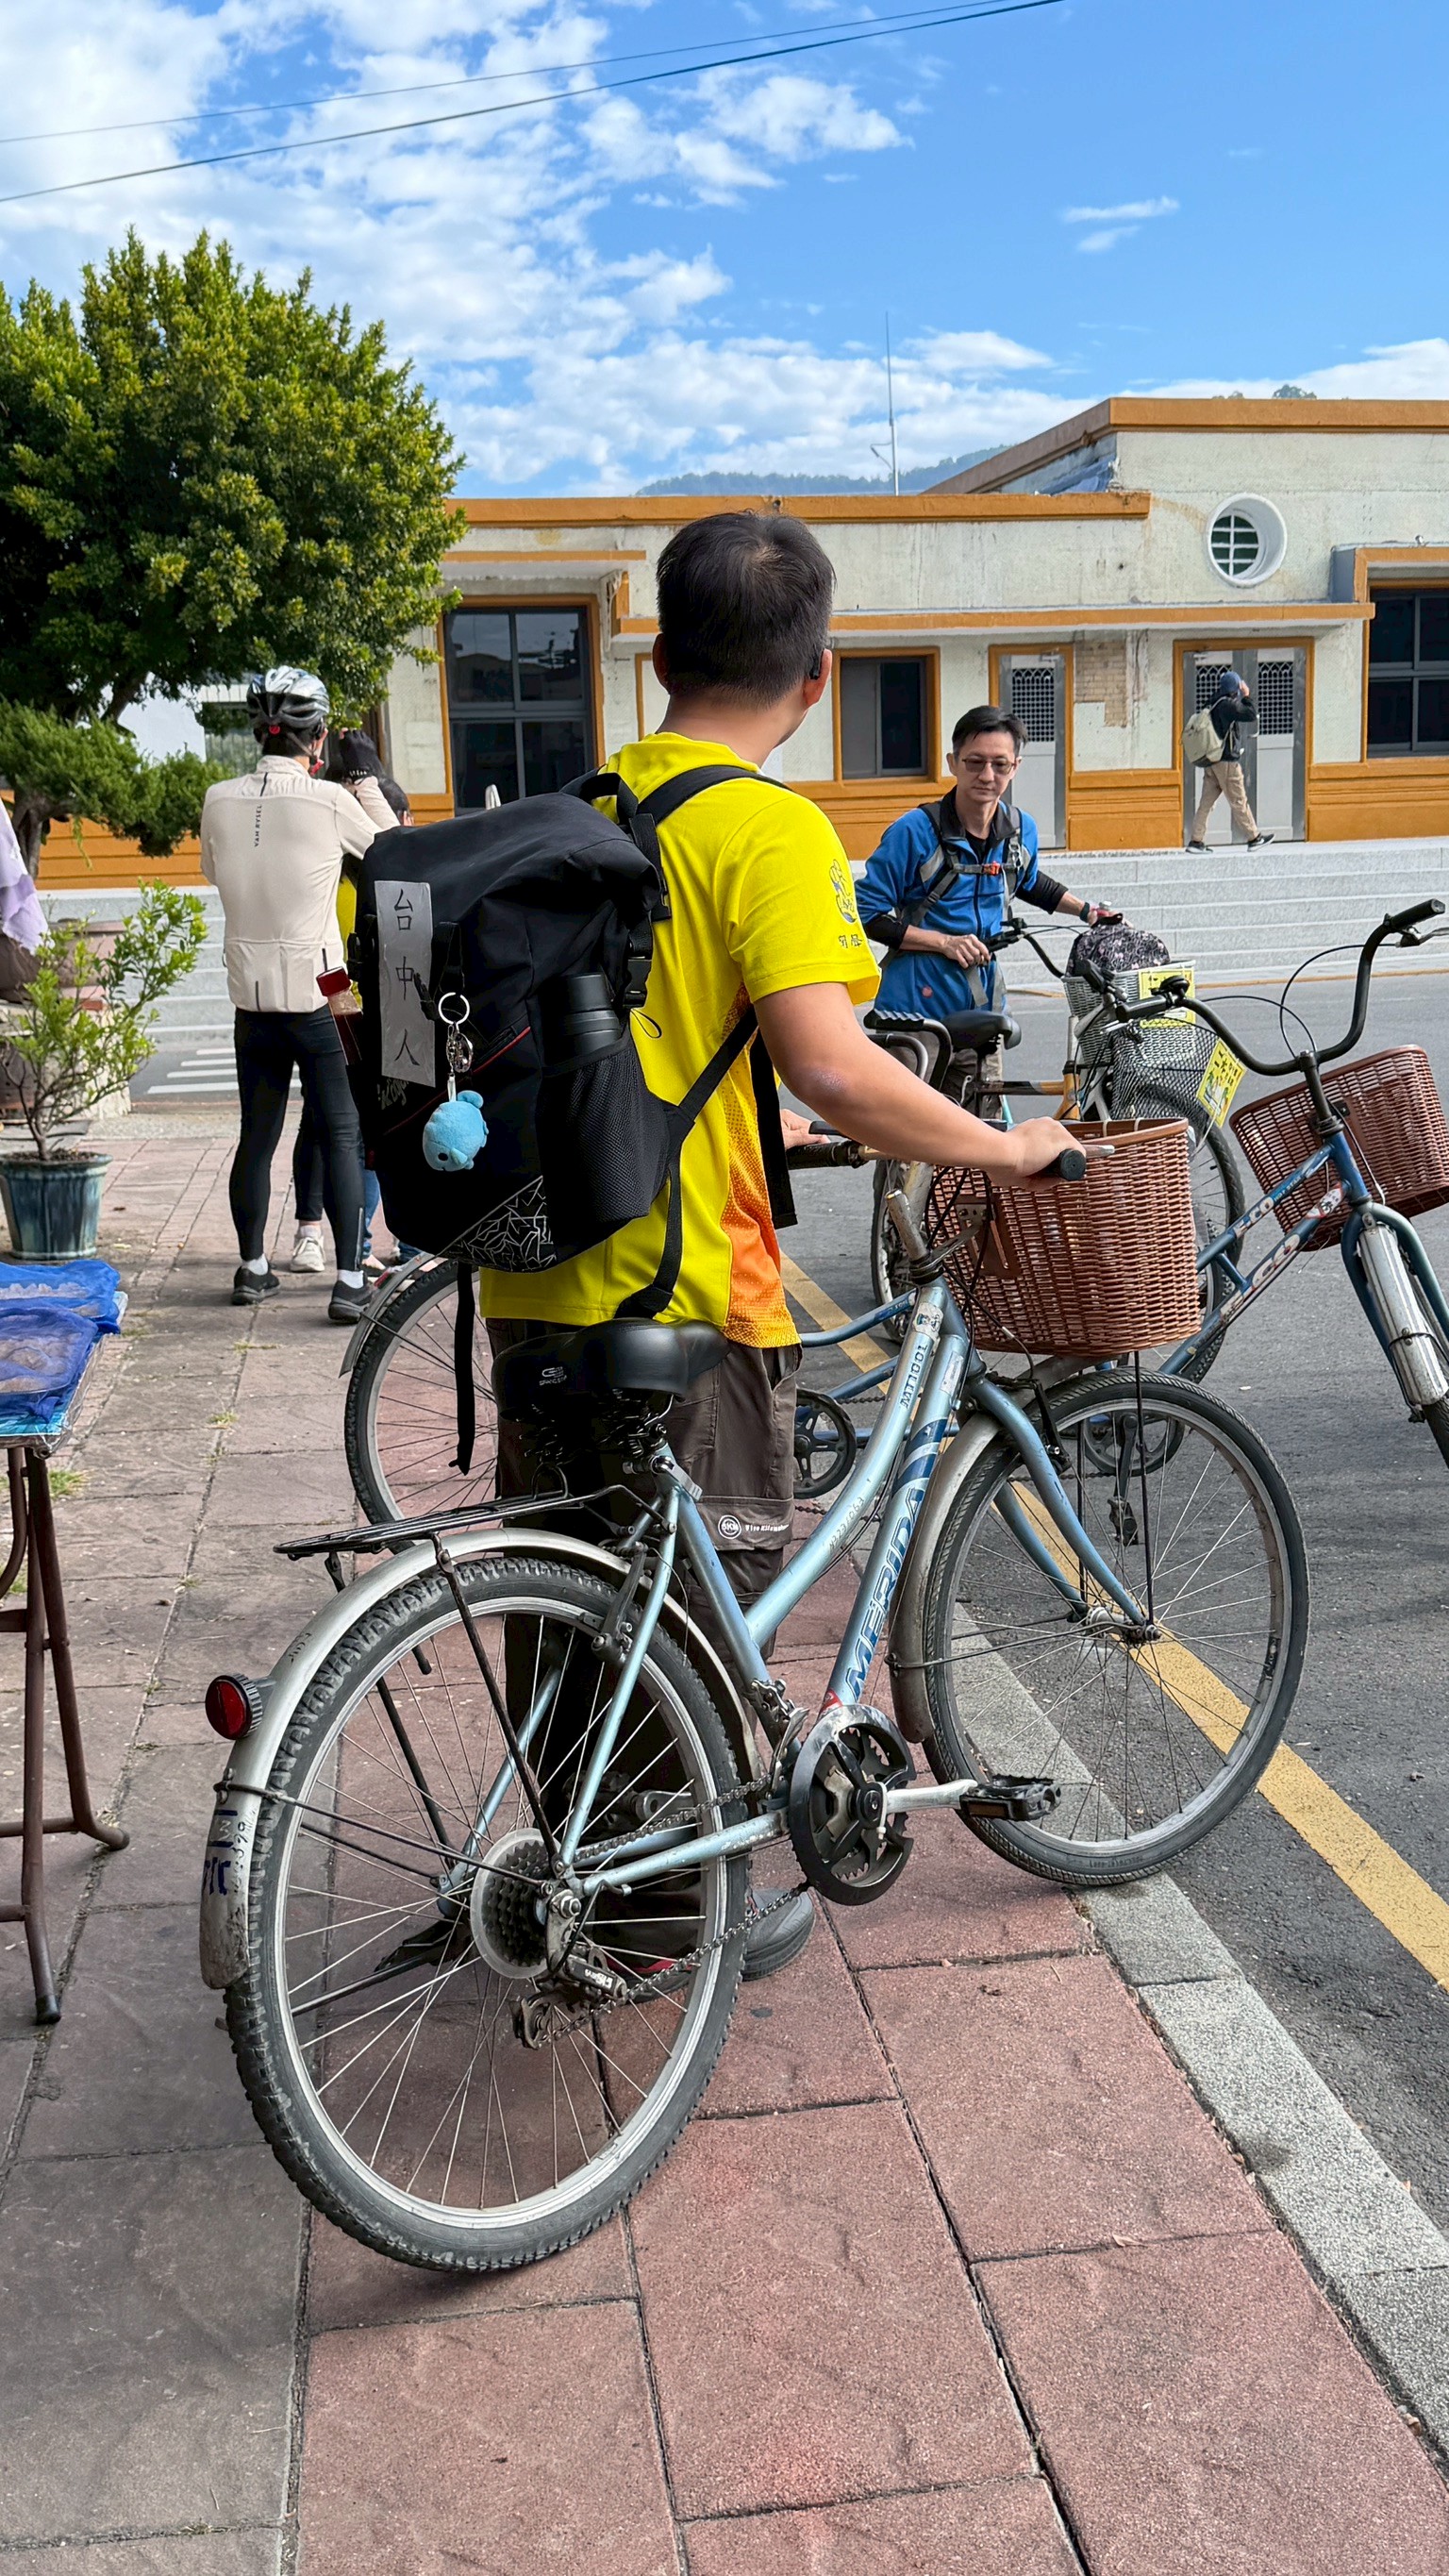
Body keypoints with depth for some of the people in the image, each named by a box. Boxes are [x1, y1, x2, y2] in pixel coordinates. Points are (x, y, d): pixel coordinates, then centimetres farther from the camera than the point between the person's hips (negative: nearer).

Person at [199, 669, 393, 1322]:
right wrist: (367, 783, 13)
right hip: (317, 995, -4)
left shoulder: (219, 800, 0)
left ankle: (252, 1268, 26)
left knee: (256, 1137, 14)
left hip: (250, 996, 4)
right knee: (342, 1136, 2)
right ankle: (350, 1281, -1)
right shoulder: (330, 801, -12)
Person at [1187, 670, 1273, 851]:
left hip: (1211, 762, 8)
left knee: (1206, 802, 6)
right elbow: (1252, 715, -16)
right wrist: (1247, 696, -3)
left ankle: (1196, 841, 2)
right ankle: (1254, 838, 9)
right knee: (1239, 801, 0)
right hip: (1227, 761, -8)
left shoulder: (1213, 704, 11)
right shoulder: (1228, 704, -14)